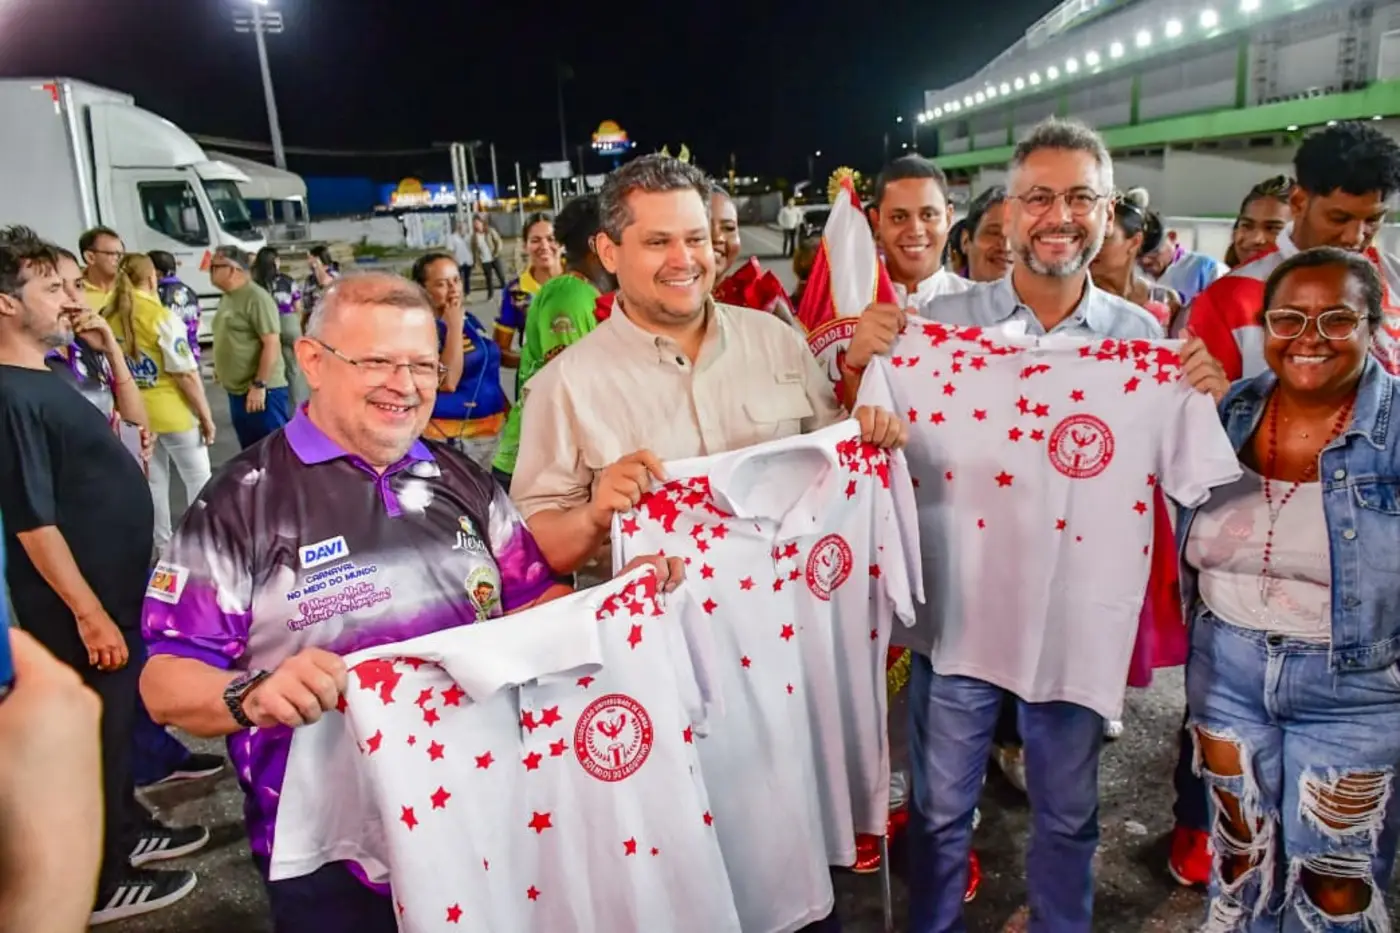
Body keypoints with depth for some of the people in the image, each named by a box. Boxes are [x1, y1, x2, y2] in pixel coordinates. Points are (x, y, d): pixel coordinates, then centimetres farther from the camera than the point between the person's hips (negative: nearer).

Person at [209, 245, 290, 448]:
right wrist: (221, 369, 20)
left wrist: (259, 384, -21)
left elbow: (272, 343, -20)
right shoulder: (227, 297, 13)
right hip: (237, 391, 9)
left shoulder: (256, 298, -14)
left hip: (261, 391, -9)